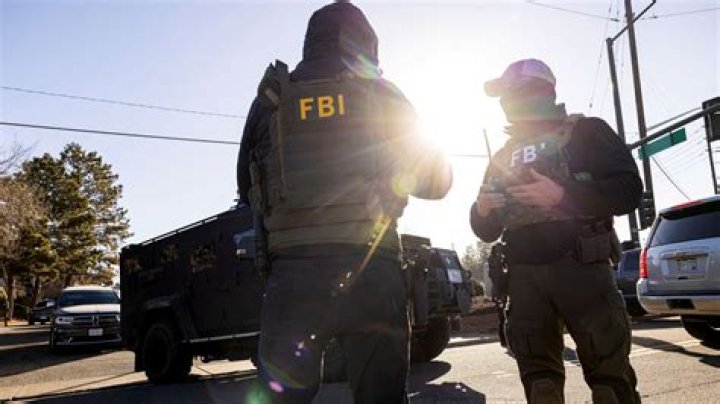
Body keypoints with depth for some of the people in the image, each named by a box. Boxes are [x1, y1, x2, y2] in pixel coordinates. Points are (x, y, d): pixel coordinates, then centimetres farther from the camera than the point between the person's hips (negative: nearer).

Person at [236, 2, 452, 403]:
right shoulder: (383, 96, 8)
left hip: (294, 270, 1)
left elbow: (247, 189, 18)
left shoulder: (271, 99, 10)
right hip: (371, 270, 0)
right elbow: (437, 181, 13)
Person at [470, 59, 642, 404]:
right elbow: (487, 231, 19)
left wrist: (562, 195, -18)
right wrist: (481, 211, -4)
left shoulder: (585, 132, 6)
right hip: (524, 277, 5)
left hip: (580, 269, -4)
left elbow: (629, 191, -7)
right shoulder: (503, 157, 19)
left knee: (610, 374, -3)